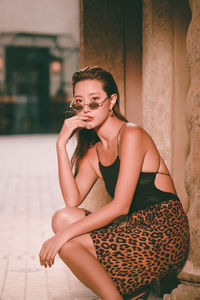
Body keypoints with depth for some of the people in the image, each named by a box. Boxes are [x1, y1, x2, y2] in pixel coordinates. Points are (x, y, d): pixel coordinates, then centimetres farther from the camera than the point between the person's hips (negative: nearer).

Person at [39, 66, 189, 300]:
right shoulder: (93, 151, 12)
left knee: (69, 244, -17)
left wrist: (64, 235, -19)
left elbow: (121, 206, -18)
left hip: (164, 232, -8)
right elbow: (72, 200, -2)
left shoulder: (132, 135, -12)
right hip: (137, 229, 8)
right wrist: (61, 144, -6)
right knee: (63, 218, -7)